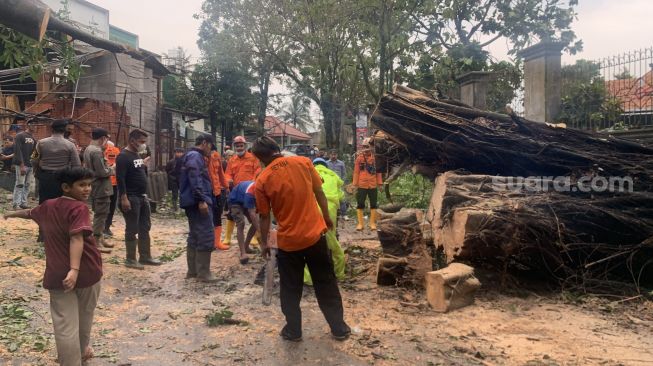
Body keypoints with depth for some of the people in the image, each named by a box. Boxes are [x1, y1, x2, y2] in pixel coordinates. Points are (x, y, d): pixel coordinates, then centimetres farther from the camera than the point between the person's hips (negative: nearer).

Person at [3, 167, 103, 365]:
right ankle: (83, 350, 42)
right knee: (84, 315, 21)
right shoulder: (79, 208, -12)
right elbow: (76, 238, -26)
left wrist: (13, 214, 54)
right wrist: (75, 269, -36)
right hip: (86, 271, -3)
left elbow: (30, 213, 32)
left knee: (66, 326, 2)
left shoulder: (48, 206, 9)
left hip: (57, 274, 4)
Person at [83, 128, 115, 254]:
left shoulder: (88, 149, 11)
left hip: (95, 188, 10)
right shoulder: (97, 151, -21)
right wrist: (112, 169, -7)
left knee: (99, 214, 19)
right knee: (100, 215, -3)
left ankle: (100, 239, 28)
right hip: (101, 188, -10)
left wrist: (109, 168, 9)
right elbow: (102, 172, -24)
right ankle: (96, 242, 3)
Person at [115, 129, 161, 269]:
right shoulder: (123, 156, -14)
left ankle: (145, 256, 22)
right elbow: (120, 179, -21)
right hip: (131, 198, -9)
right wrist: (124, 198, -25)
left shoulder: (138, 155, 14)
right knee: (132, 230, -2)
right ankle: (130, 259, 9)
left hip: (142, 197, 9)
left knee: (145, 228, 13)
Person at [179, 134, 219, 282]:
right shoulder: (195, 156, -11)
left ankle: (192, 270, 20)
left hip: (193, 202, 11)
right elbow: (195, 179, -24)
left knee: (195, 236, 14)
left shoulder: (192, 156, 22)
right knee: (206, 236, -10)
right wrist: (201, 200, -29)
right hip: (198, 202, -11)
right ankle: (203, 273, -7)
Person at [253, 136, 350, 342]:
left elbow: (265, 217, -1)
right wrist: (327, 217, 15)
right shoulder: (303, 162, -5)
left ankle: (293, 331, 24)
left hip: (288, 241, -1)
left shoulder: (262, 181, -8)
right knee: (326, 284, 14)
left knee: (290, 289, 15)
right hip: (315, 234, 2)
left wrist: (264, 243, 12)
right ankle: (339, 328, 23)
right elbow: (319, 192, 1)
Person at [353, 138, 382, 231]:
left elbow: (378, 171, 6)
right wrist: (355, 184, -3)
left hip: (373, 185, 1)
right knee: (360, 204, 2)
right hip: (362, 185, -1)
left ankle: (372, 223, 16)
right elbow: (356, 172, 0)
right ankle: (360, 223, 10)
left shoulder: (375, 158, 2)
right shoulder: (359, 158, 0)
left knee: (373, 204, 7)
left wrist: (380, 183, 3)